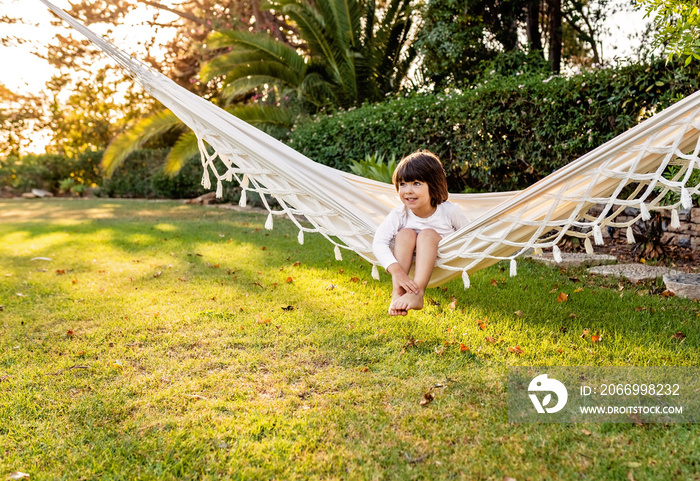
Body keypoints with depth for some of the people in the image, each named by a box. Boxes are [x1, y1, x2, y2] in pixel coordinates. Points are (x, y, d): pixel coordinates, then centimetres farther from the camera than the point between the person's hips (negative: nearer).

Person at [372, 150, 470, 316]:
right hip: (409, 262, 1)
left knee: (428, 234, -28)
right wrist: (396, 270, -47)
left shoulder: (450, 211, -18)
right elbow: (378, 242, -32)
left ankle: (417, 294, -41)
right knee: (406, 234, -27)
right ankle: (397, 294, -35)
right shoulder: (399, 214, -18)